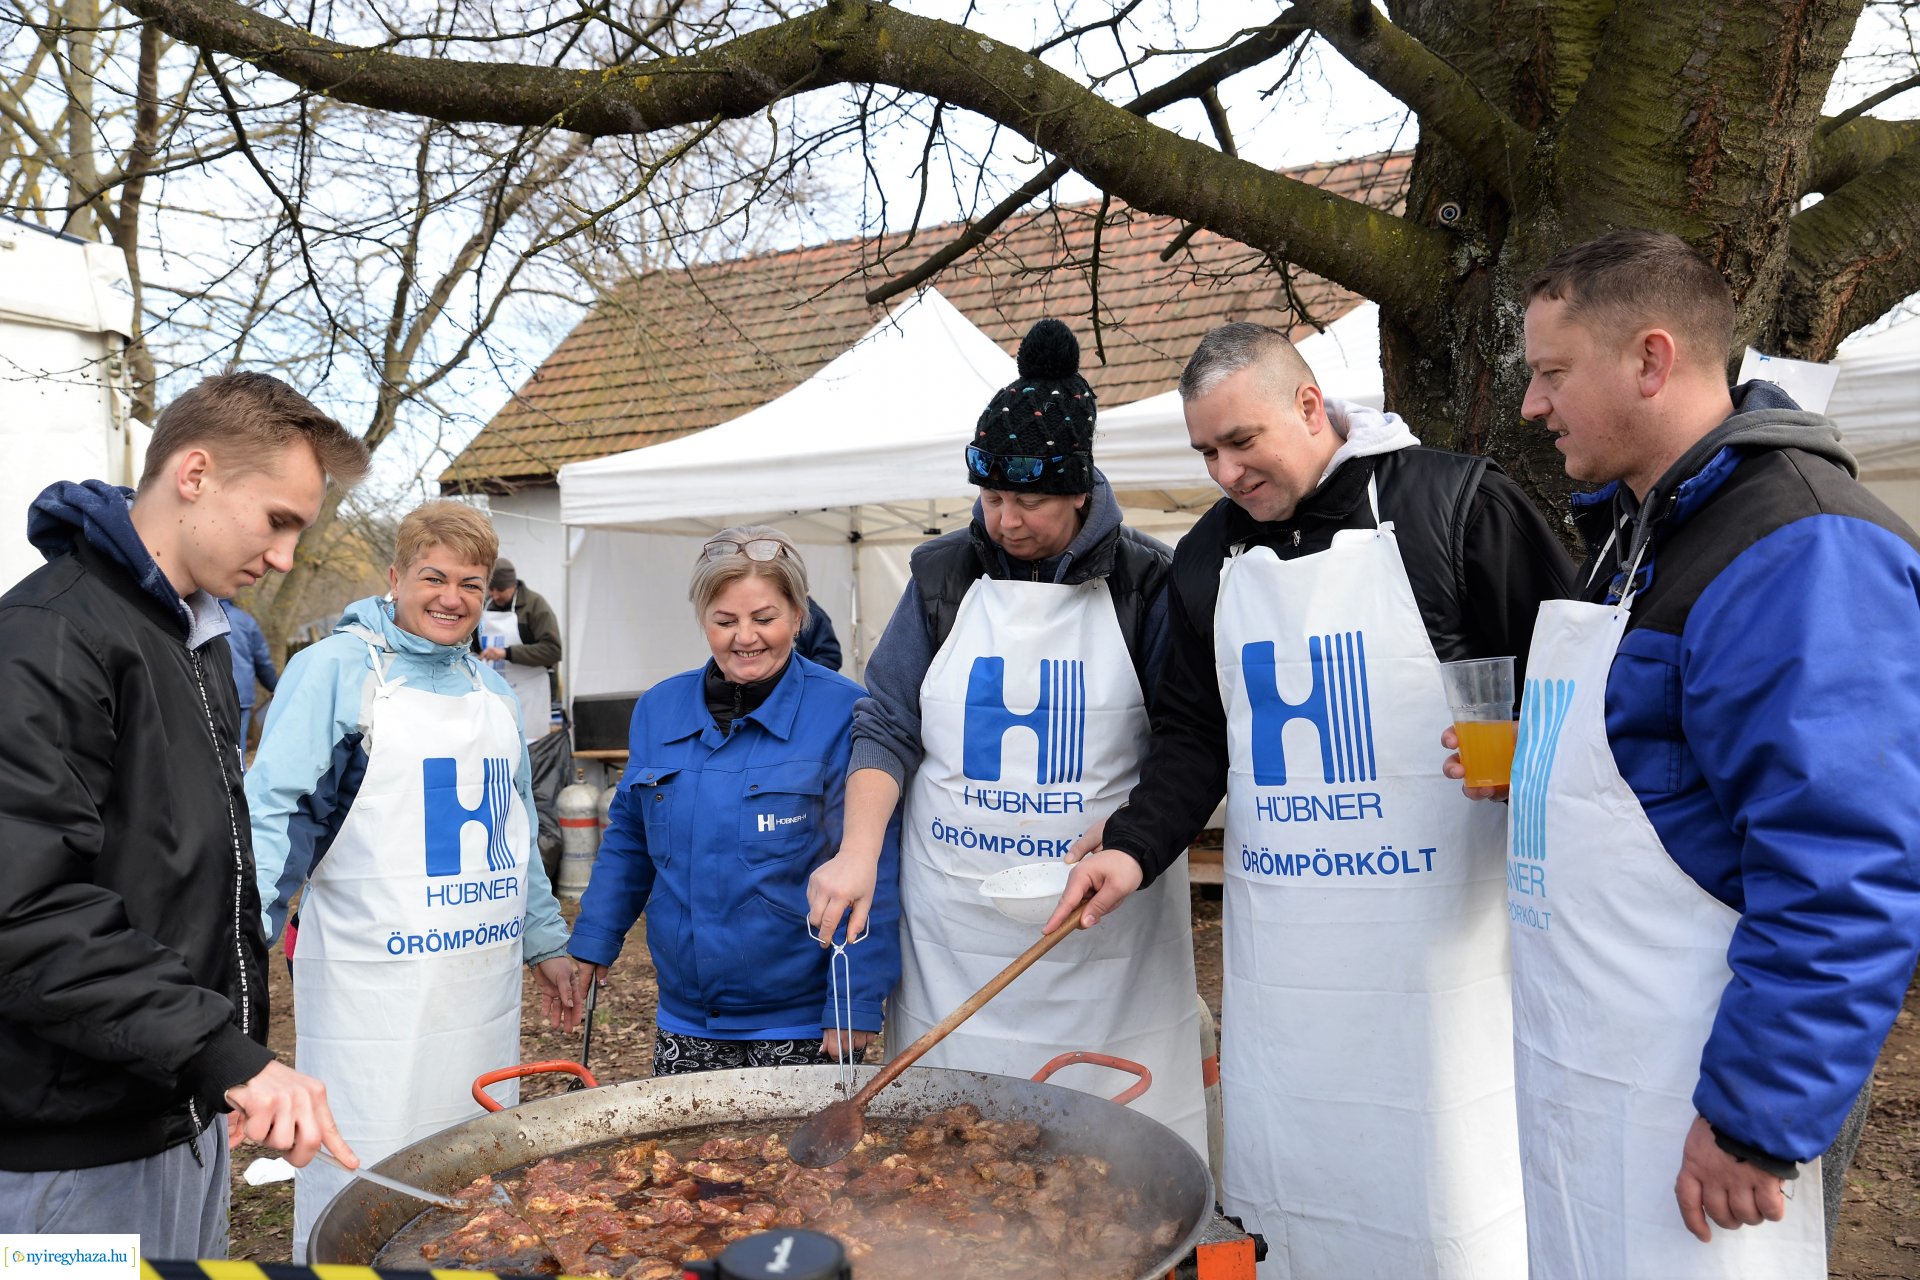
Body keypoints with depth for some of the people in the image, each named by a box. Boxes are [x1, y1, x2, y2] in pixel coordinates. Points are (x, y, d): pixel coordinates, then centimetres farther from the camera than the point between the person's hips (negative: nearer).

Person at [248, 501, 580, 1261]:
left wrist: (545, 940, 20)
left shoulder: (491, 689, 14)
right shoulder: (338, 668, -6)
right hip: (375, 993, -6)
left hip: (483, 990, 6)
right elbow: (276, 812, -13)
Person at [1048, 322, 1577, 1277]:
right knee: (1281, 1198, 13)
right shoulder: (1208, 556, 10)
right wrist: (1137, 846, -3)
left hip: (1440, 939, -4)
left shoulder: (1456, 503, -5)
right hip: (1279, 951, 5)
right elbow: (1192, 733, 11)